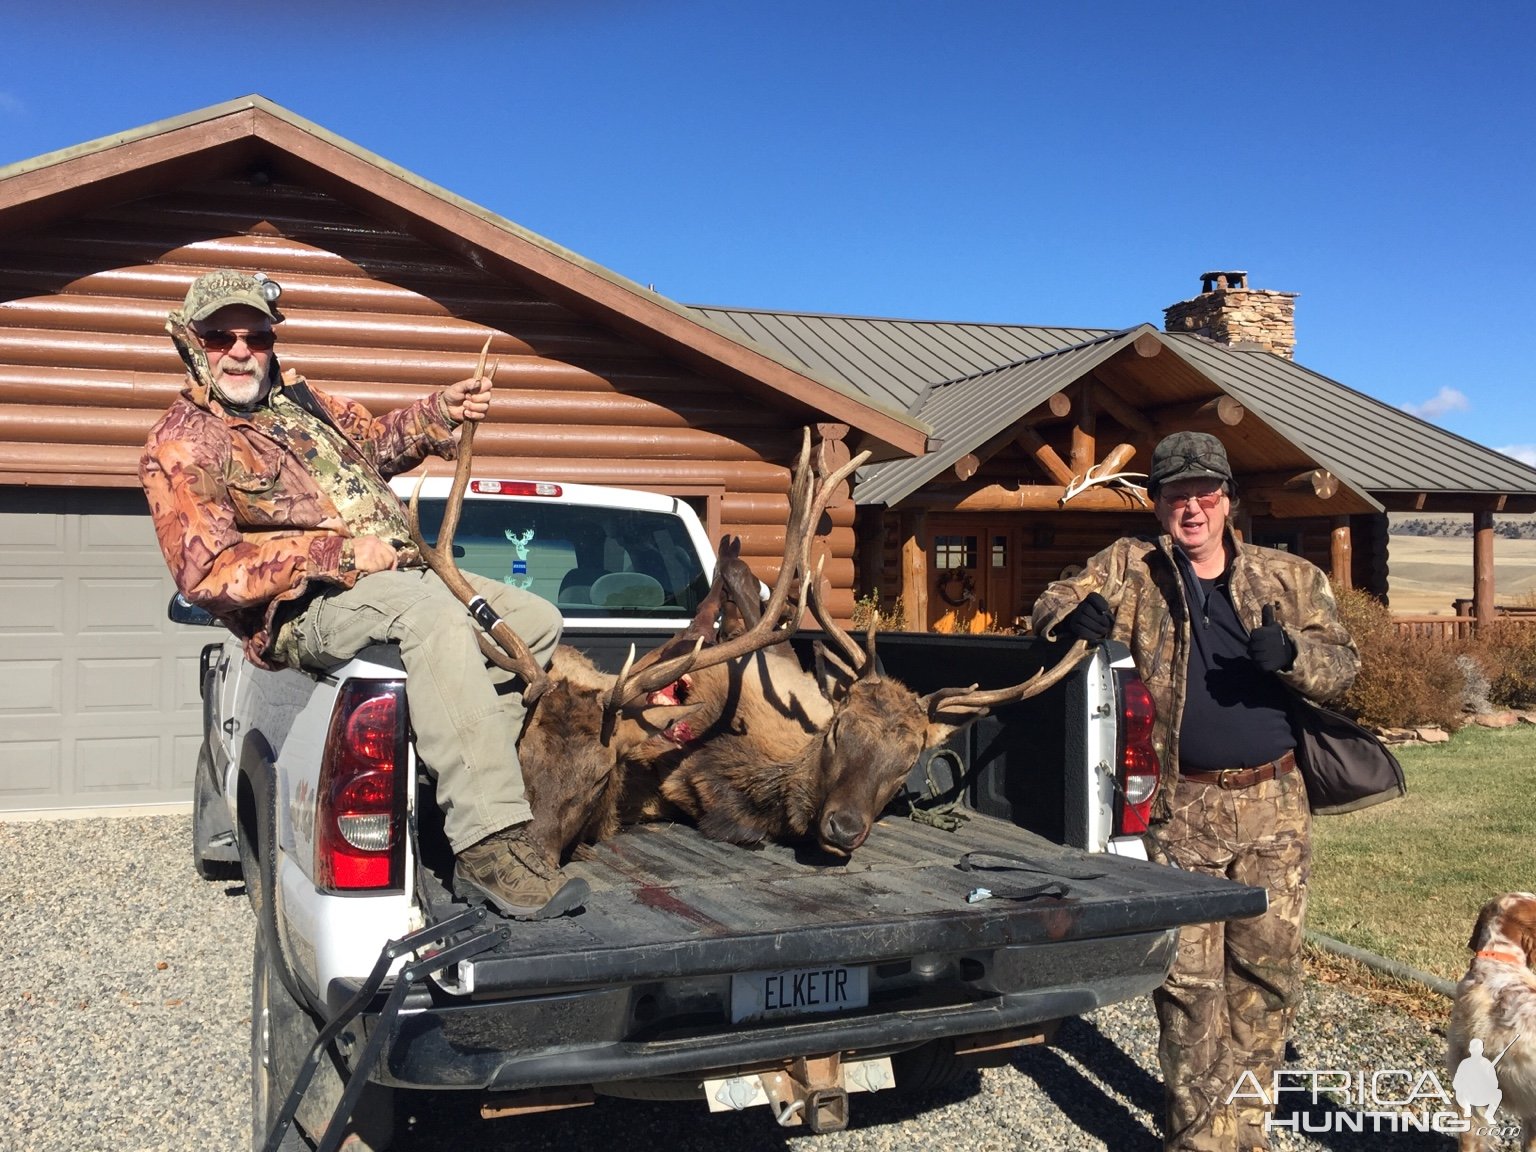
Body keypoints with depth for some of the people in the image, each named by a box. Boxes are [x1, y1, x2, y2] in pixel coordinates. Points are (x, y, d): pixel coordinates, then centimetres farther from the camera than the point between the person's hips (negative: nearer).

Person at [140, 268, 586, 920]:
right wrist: (342, 555, -22)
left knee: (535, 621, 4)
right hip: (305, 609, -9)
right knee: (435, 615, -38)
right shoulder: (181, 446, -4)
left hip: (399, 576, 9)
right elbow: (210, 573, -15)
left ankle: (473, 780, -12)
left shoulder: (297, 398, 19)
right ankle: (490, 847, -42)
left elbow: (373, 440, 34)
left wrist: (440, 412, 13)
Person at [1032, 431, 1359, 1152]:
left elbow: (1342, 665, 5)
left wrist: (1289, 654, -18)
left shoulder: (1290, 578, 8)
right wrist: (1078, 613, -23)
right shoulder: (1131, 568, 4)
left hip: (1275, 805, 2)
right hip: (1182, 811, -2)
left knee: (1268, 970, 9)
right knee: (1189, 979, 1)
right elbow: (1052, 606, 2)